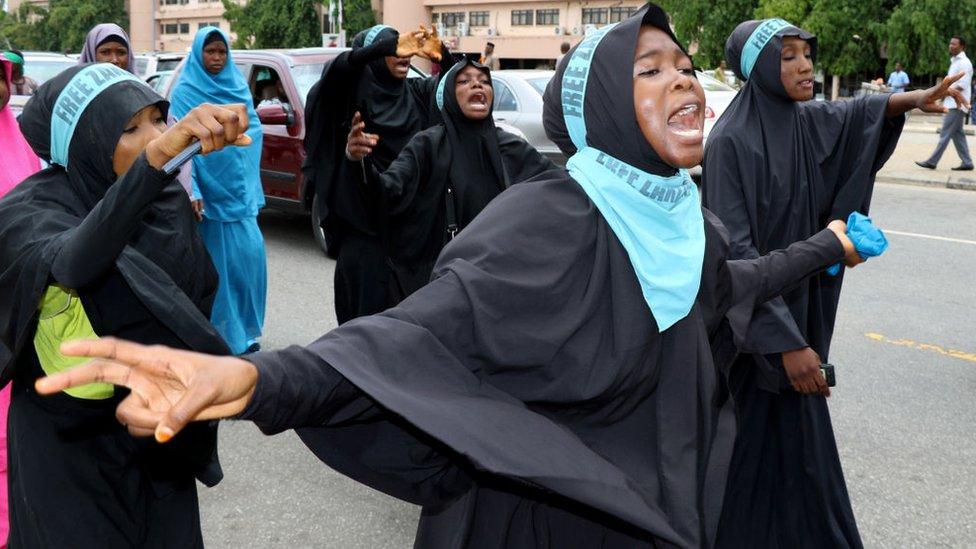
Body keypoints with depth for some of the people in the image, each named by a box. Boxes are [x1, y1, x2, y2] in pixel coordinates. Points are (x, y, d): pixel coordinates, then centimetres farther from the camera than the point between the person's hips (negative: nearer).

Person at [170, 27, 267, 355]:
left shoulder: (239, 86, 10)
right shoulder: (185, 92, -5)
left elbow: (254, 130, 16)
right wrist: (191, 190, -20)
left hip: (241, 189, 5)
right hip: (211, 192, -5)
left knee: (252, 255, 2)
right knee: (220, 263, -1)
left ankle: (245, 331, 17)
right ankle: (226, 337, 9)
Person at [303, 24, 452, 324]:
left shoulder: (416, 92, 9)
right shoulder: (355, 90, -5)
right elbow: (337, 68, -25)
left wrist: (442, 53, -19)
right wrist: (388, 46, -39)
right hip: (361, 213, -5)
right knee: (367, 299, -1)